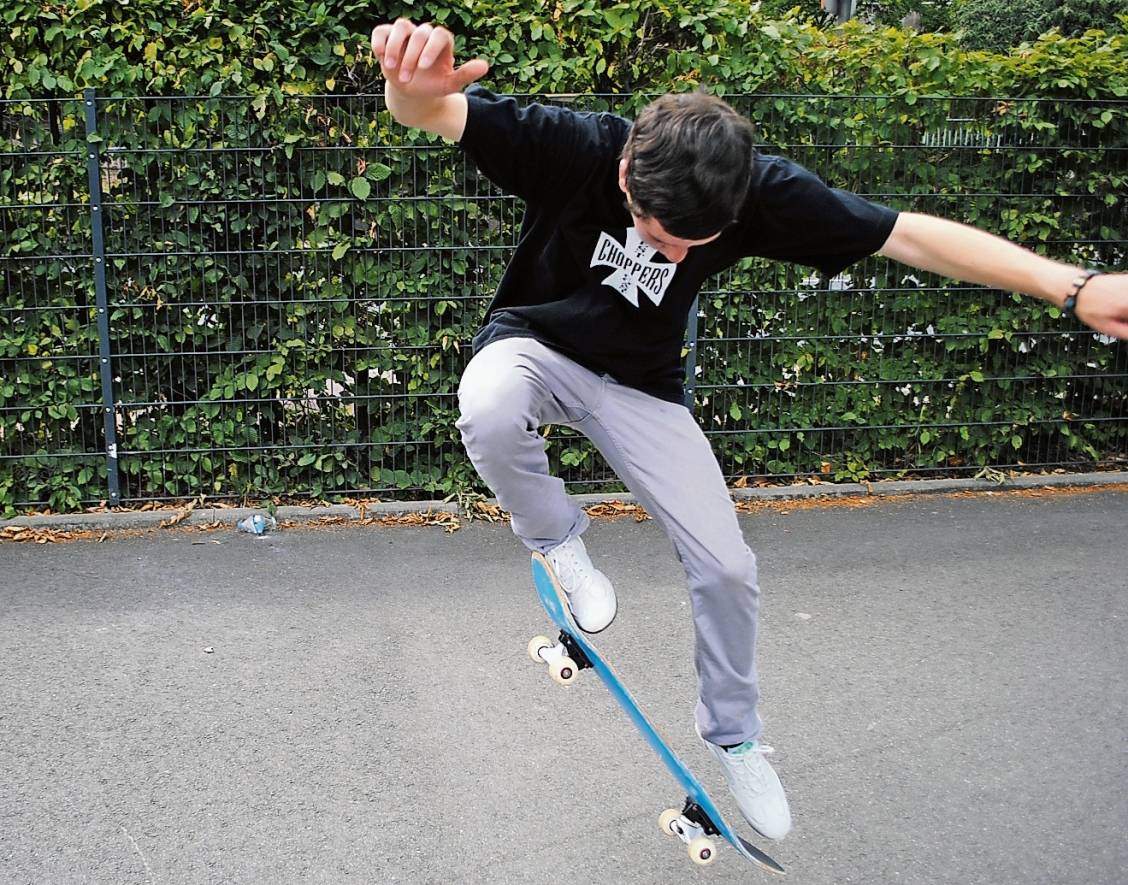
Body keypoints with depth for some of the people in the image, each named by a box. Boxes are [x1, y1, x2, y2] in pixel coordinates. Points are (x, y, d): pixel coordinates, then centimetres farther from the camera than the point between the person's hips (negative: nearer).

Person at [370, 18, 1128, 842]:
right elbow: (432, 112, -39)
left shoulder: (761, 190, -25)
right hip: (535, 346, -2)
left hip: (640, 385, 2)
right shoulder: (574, 147, -32)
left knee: (728, 567, -3)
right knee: (488, 417, -39)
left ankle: (735, 734, 25)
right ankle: (560, 540, -6)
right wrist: (414, 87, -67)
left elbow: (910, 235, -25)